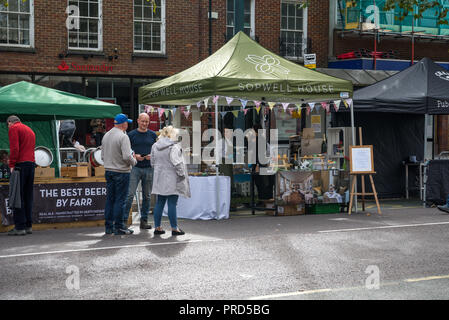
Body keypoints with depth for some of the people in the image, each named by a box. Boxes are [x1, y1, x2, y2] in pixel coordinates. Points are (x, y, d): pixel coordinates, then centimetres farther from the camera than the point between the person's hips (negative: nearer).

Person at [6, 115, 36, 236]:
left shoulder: (13, 128, 1)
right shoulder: (30, 130, 24)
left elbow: (14, 148, -12)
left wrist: (12, 165, -11)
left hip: (20, 164, -7)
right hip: (32, 163, 7)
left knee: (18, 196, -6)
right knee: (28, 196, 10)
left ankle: (20, 227, -9)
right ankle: (28, 226, 10)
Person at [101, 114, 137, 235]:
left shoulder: (106, 135, 10)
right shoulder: (123, 136, -15)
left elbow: (103, 156, 13)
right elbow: (127, 156, -22)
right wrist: (134, 161, -3)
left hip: (108, 171, 7)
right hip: (121, 172, -7)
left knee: (110, 199, 12)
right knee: (120, 200, -2)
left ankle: (108, 227, 17)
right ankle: (118, 227, 2)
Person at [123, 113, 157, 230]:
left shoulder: (153, 135, 10)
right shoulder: (131, 135, 3)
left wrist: (152, 156, -7)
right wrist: (134, 156, -13)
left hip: (149, 168, 3)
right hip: (135, 168, -3)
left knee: (147, 196, 7)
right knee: (130, 194, -9)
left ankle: (144, 220, 15)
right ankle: (124, 219, -5)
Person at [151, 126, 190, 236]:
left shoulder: (155, 146, 10)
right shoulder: (174, 146, -12)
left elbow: (153, 162, 16)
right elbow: (177, 163, -16)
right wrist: (182, 174, -6)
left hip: (159, 179, 7)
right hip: (172, 179, -7)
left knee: (159, 203, 11)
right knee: (172, 204, -3)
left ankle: (157, 227, 15)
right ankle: (174, 228, 2)